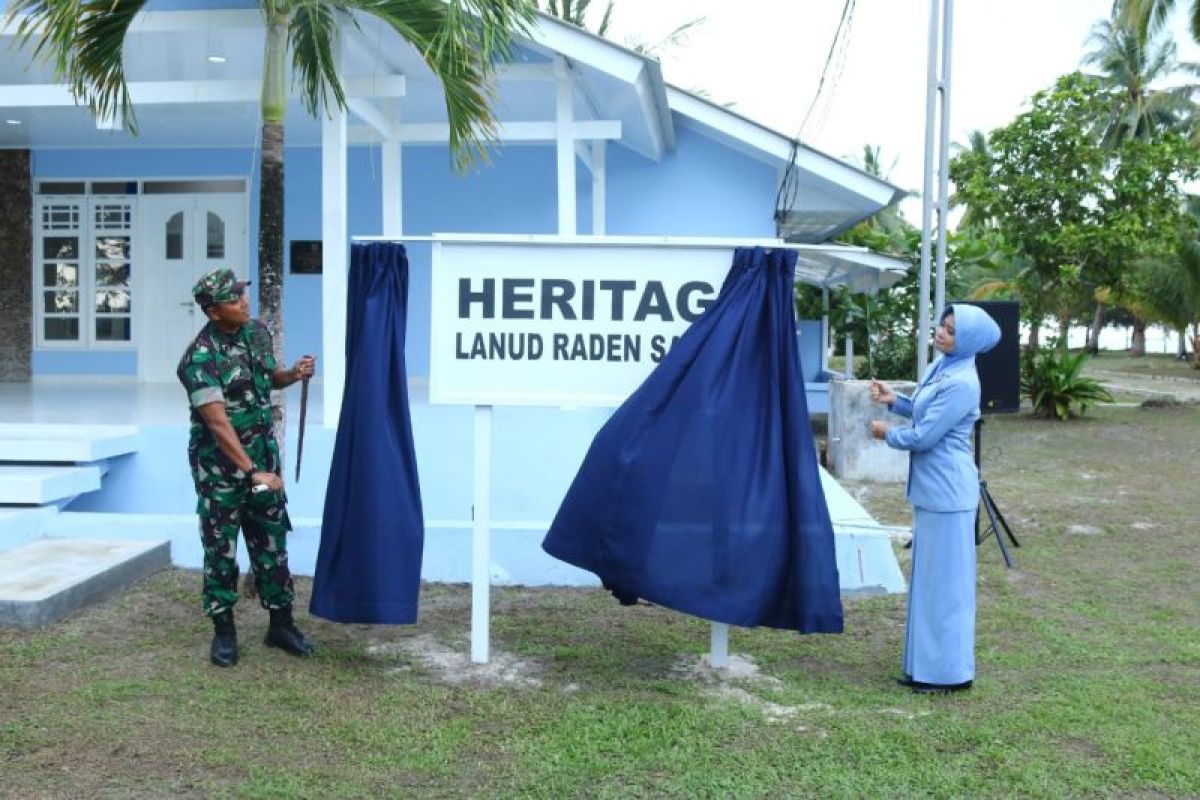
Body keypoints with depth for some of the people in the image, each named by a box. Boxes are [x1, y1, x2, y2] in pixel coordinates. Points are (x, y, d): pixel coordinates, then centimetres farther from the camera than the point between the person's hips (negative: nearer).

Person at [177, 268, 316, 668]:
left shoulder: (257, 331, 1)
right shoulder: (201, 356, -20)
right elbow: (218, 423, -25)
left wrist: (293, 374, -2)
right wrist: (251, 472, -29)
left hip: (263, 455, 6)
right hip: (220, 465, -6)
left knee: (271, 542, 10)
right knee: (220, 549, 4)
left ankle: (281, 624, 20)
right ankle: (223, 632, 16)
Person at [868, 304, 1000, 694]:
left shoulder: (961, 383, -21)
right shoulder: (941, 366, 7)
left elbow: (923, 436, -19)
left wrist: (887, 432, -2)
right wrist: (894, 399, 6)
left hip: (947, 492, -10)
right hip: (932, 488, 10)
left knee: (946, 580, 0)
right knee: (929, 578, 16)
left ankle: (951, 671, 11)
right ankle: (928, 665, 26)